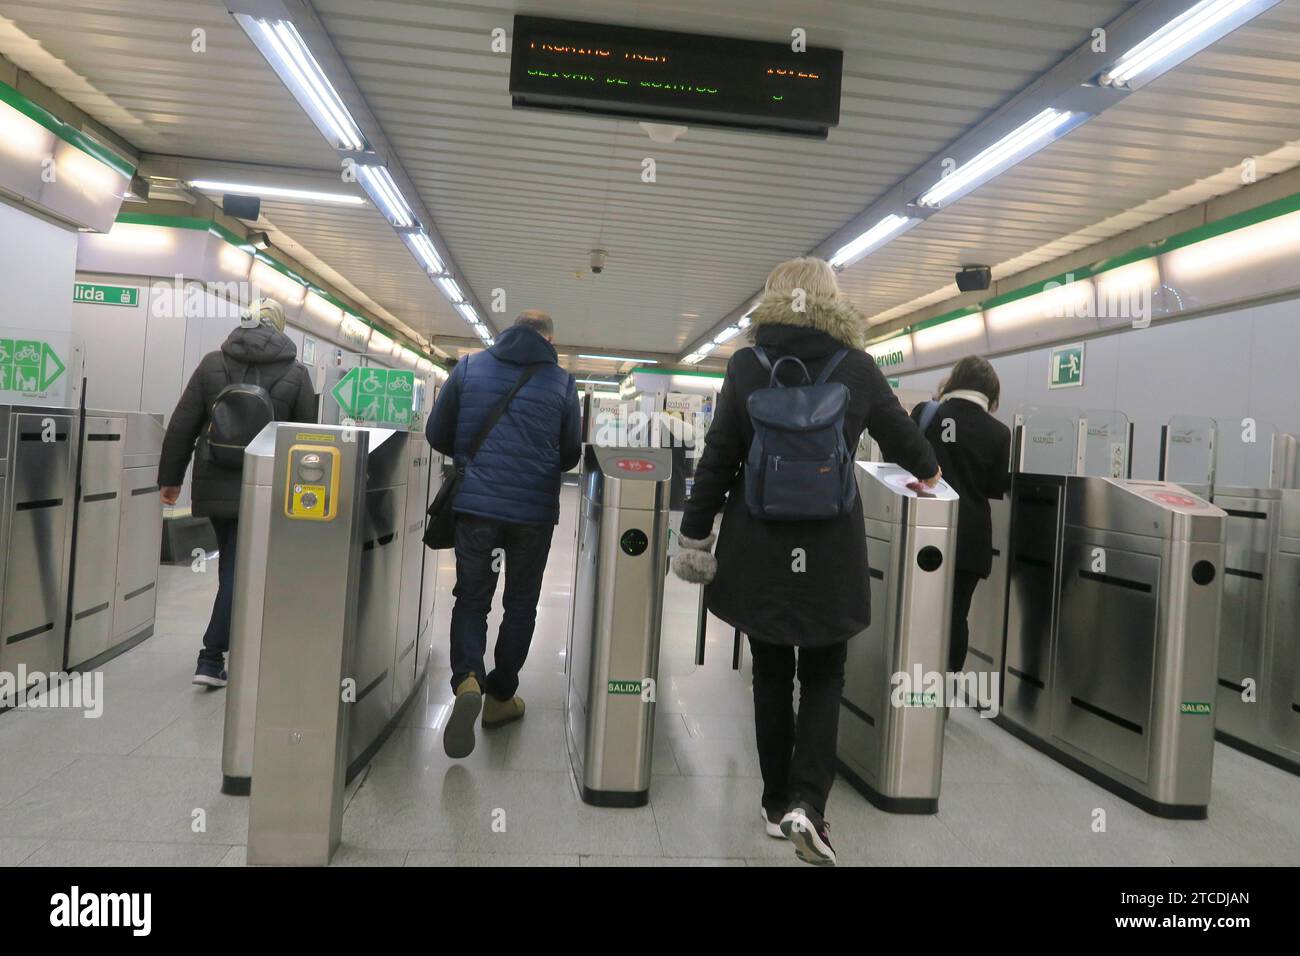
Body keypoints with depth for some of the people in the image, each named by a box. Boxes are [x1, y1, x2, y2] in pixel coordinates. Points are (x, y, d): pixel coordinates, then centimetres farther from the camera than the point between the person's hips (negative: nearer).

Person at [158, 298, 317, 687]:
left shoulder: (213, 363, 3)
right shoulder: (296, 373, -1)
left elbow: (181, 427, 3)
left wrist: (171, 477, 11)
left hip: (215, 484, 3)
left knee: (233, 563, 18)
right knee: (238, 569, 0)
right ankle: (211, 658, -1)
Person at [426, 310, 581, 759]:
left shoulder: (469, 367, 5)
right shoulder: (562, 381, 3)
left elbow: (437, 434, 7)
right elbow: (570, 455, 8)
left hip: (475, 502, 1)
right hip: (535, 509, 0)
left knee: (470, 597, 12)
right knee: (521, 602, 15)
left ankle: (468, 679, -11)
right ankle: (501, 695, 23)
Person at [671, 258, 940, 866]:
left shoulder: (746, 365, -2)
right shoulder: (857, 368, -1)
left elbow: (718, 459, -4)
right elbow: (901, 436, 12)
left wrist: (694, 533, 3)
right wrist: (928, 472, 33)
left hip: (757, 546, 1)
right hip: (831, 548, 0)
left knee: (771, 674, 14)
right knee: (823, 677, 13)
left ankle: (778, 806, 23)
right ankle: (807, 805, 0)